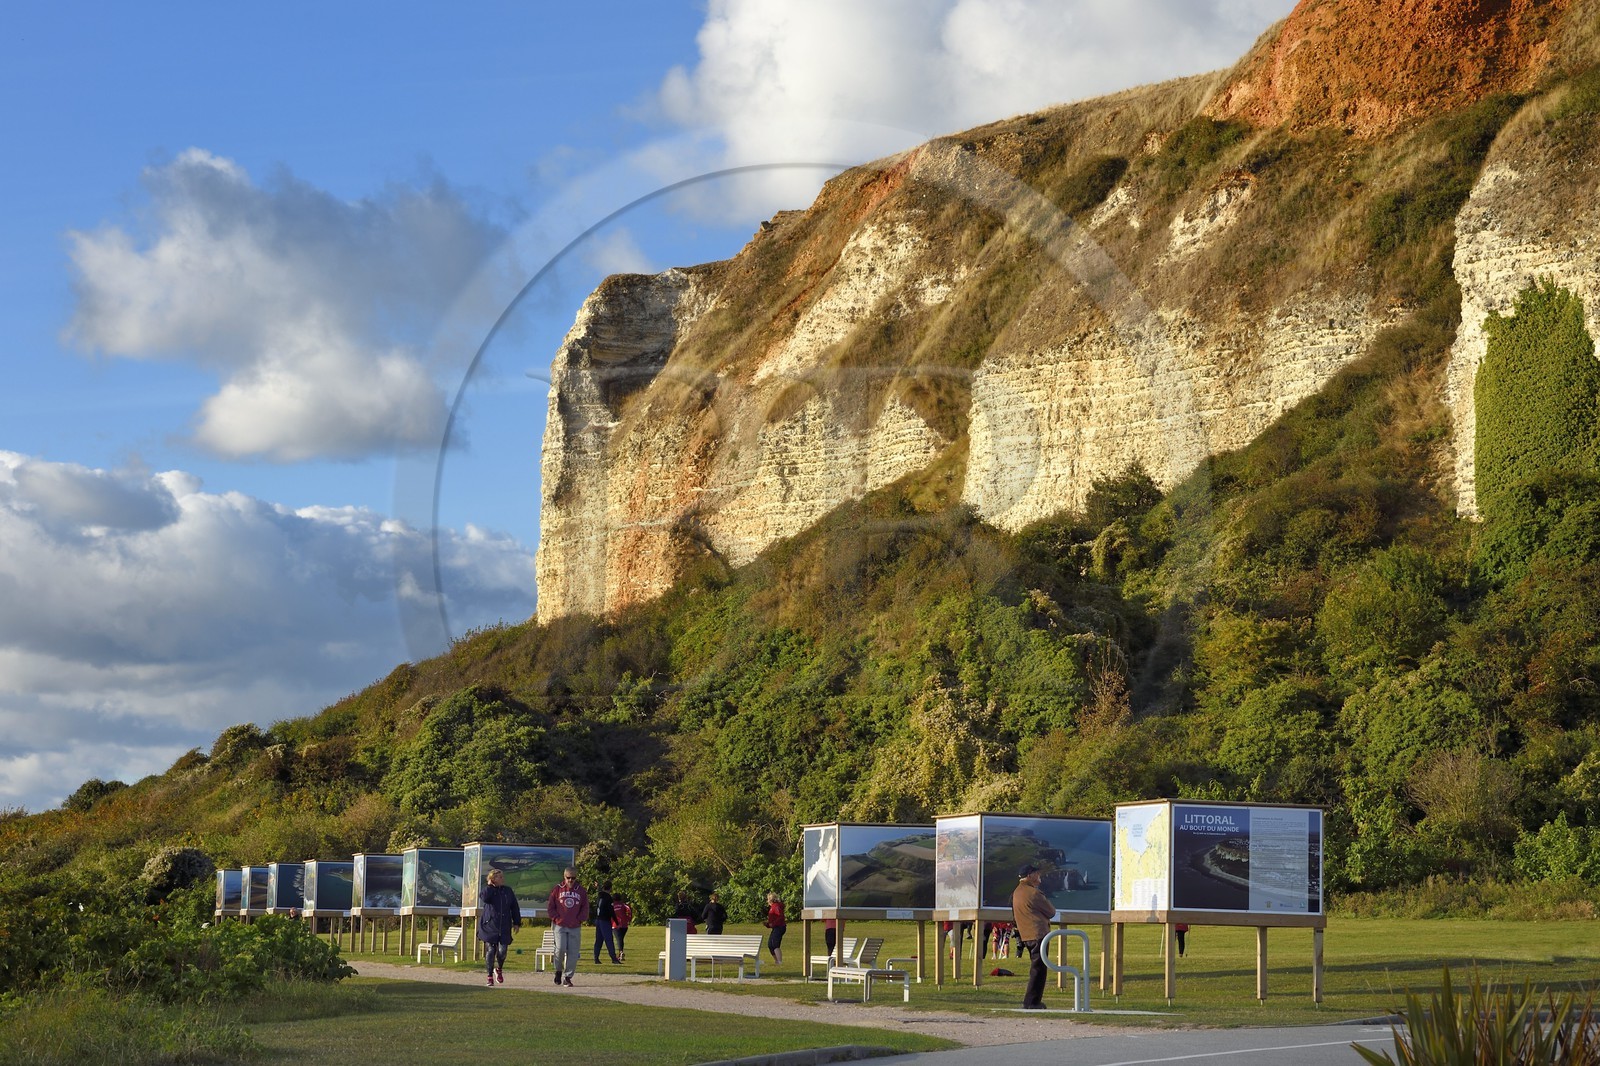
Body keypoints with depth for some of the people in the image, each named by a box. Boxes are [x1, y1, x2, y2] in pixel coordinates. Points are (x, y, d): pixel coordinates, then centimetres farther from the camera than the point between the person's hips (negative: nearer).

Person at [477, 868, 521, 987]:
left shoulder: (508, 891, 9)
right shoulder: (488, 890, 1)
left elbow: (515, 908, 14)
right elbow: (485, 898, -23)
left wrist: (517, 923, 10)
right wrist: (490, 885, -12)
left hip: (504, 927, 2)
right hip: (490, 926, -2)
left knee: (502, 951, -5)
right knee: (490, 951, -3)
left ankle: (499, 969, 24)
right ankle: (490, 976, 6)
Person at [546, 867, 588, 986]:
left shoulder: (581, 891, 8)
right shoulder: (557, 889, 4)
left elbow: (585, 909, 10)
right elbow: (550, 907, 6)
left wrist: (578, 920, 0)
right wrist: (556, 918, -4)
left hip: (575, 927, 2)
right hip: (560, 926, -2)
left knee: (573, 952, -2)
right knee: (560, 948, -16)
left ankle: (568, 977, 7)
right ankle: (558, 970, 10)